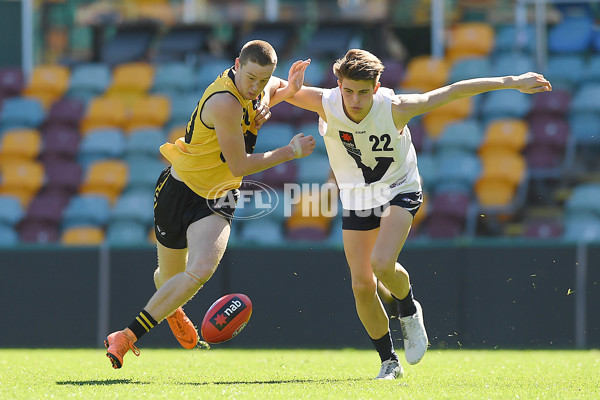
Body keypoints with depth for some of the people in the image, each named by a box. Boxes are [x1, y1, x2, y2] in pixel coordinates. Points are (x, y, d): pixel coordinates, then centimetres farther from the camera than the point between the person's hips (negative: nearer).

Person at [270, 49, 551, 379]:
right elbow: (278, 90, -18)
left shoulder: (394, 108, -27)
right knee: (361, 285, -2)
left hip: (400, 191, -3)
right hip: (356, 199, 3)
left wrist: (512, 82, -14)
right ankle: (389, 362, 17)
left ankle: (409, 312, 7)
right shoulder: (326, 104, -23)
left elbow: (452, 92, -19)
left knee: (382, 263, -27)